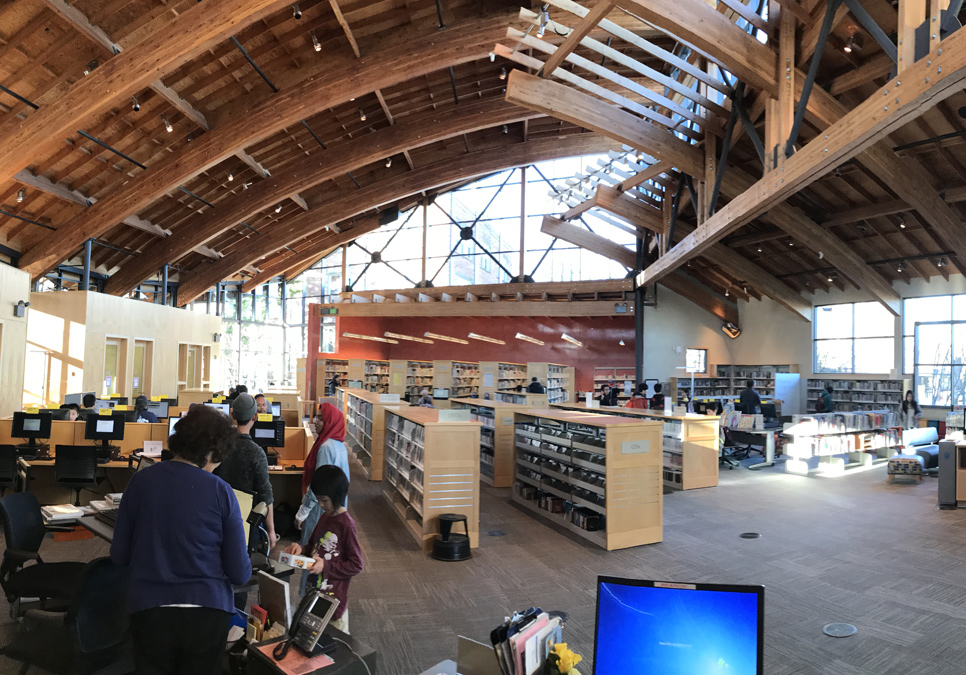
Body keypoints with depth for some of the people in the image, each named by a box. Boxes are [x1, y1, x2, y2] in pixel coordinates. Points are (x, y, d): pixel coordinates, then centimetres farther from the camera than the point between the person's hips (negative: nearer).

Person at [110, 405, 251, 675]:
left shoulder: (141, 481, -4)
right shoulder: (221, 491, -10)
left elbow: (119, 556, 5)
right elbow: (240, 573, -7)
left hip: (150, 610, 2)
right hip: (207, 611, -1)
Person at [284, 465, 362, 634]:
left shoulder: (347, 525, -20)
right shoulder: (324, 517, 3)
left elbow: (356, 565, -16)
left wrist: (325, 566, -23)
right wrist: (301, 548, -5)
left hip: (334, 596, -7)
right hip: (314, 591, 7)